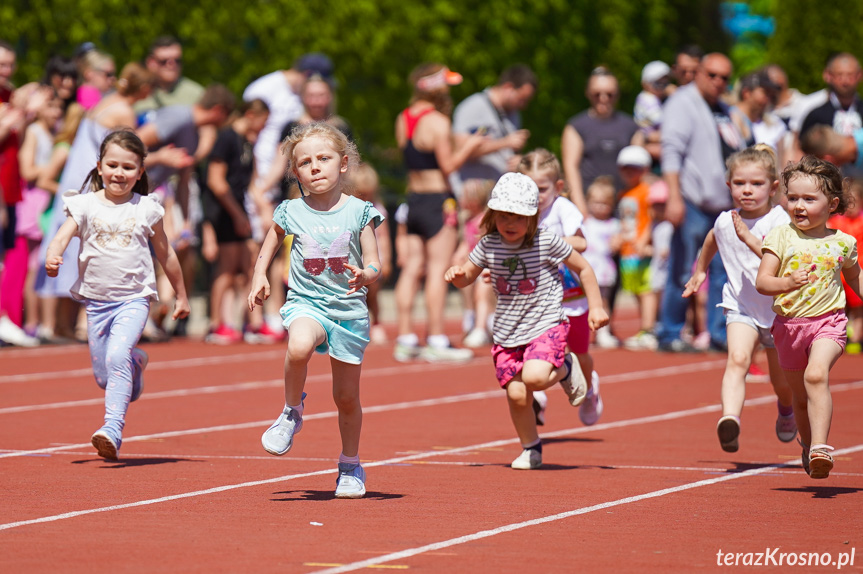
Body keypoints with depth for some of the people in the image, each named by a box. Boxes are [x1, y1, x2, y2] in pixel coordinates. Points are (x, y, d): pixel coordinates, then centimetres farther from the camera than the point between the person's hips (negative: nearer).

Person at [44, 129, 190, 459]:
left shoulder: (146, 210, 1)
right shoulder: (86, 205, 0)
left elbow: (165, 253, 13)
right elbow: (63, 234, -14)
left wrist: (181, 294, 21)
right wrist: (53, 258, -36)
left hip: (134, 298, -2)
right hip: (96, 299, 2)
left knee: (117, 356, -25)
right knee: (103, 376, 8)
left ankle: (114, 429, -28)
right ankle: (136, 363, 43)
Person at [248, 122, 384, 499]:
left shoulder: (358, 212, -2)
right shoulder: (291, 213, 2)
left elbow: (374, 265, -2)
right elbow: (268, 249, 18)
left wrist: (365, 275, -25)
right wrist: (259, 278, 0)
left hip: (349, 308, 1)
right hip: (306, 303, 0)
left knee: (347, 397, 8)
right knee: (299, 347, -36)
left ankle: (350, 465, 30)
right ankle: (292, 413, -9)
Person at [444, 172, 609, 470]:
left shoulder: (547, 242, -13)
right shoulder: (488, 246, -4)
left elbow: (583, 268, 0)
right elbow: (468, 277, 13)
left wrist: (595, 307, -4)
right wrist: (457, 274, -11)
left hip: (546, 325, -4)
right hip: (507, 332, 4)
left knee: (534, 377, -28)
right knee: (516, 394, -3)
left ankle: (565, 369, 9)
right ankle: (531, 449, 23)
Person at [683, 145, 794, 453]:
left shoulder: (779, 221, -16)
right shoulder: (725, 222, -2)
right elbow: (712, 239, 25)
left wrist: (748, 237, -36)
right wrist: (700, 270, 34)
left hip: (780, 309, -1)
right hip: (741, 307, 1)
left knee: (781, 380, 17)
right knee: (738, 359, -28)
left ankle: (786, 410, 52)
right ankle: (730, 420, -48)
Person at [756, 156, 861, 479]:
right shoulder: (780, 237, -1)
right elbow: (762, 282, -7)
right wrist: (788, 283, -26)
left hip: (828, 322, -2)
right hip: (789, 324, 2)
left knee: (816, 374, -29)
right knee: (800, 397, 14)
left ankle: (820, 448, -34)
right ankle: (808, 446, 39)